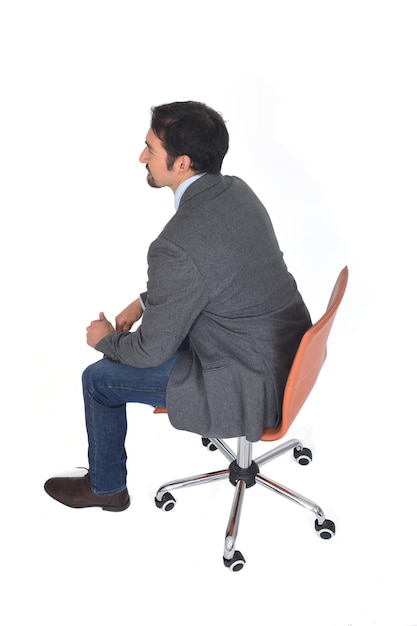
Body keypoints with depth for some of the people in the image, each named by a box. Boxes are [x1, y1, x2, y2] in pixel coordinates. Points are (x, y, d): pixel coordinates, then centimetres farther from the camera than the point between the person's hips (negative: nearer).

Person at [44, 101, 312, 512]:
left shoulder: (177, 246, -29)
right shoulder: (236, 190, -3)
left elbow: (151, 351, -17)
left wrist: (105, 340, 4)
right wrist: (143, 302, 10)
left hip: (251, 385, -8)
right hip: (289, 352, 8)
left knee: (99, 379, 7)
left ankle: (106, 486, 32)